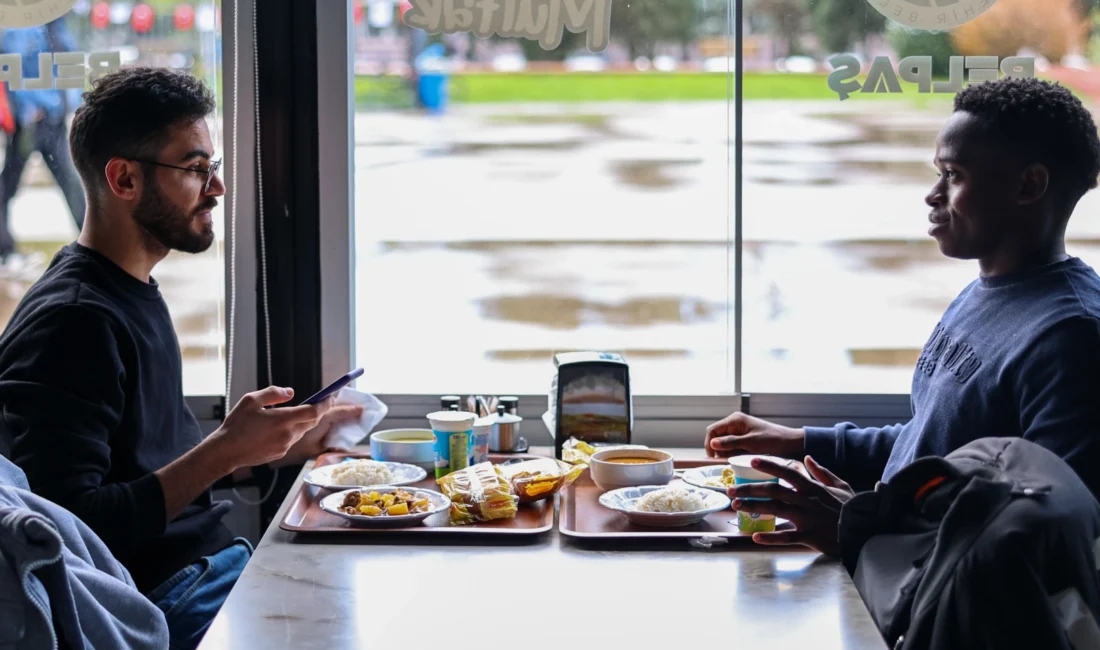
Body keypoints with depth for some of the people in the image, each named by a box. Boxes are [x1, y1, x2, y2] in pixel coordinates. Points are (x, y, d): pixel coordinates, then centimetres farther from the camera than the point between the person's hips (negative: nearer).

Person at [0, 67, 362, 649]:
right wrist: (225, 451, -24)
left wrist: (284, 445, 12)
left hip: (212, 562, 10)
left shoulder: (133, 293, 14)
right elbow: (74, 532, -24)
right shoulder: (69, 321, -18)